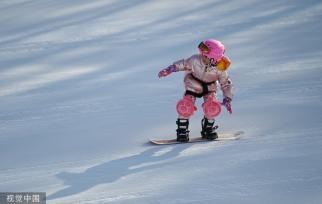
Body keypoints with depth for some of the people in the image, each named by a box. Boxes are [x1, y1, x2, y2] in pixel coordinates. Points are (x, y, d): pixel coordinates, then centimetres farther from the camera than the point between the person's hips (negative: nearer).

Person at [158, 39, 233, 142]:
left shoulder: (219, 69, -24)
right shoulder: (195, 61, -29)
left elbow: (226, 84, -13)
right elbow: (182, 64, -11)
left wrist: (227, 99, -21)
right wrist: (168, 70, -12)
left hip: (209, 88, 1)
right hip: (193, 86, -1)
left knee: (212, 107, -22)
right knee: (186, 106, -20)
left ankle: (208, 128, 6)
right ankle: (182, 131, 0)